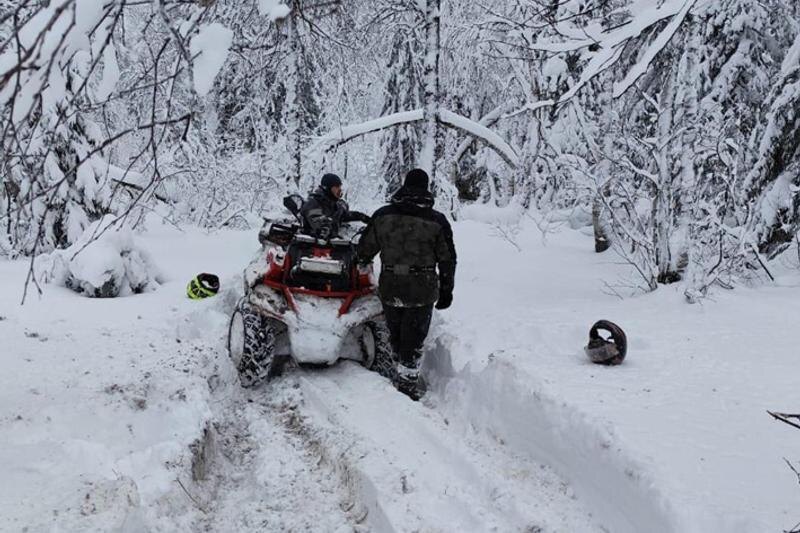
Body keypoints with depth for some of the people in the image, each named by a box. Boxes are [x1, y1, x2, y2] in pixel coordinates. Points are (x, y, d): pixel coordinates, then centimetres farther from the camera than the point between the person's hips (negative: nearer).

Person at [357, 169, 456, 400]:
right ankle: (408, 381, 10)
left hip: (389, 288, 3)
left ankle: (406, 375, 29)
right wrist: (446, 290, 9)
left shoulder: (382, 215, -1)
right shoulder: (437, 221, -6)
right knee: (413, 337, 6)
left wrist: (358, 264, 28)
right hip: (422, 290, -2)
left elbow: (365, 249, 7)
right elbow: (447, 260, -1)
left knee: (396, 335, 19)